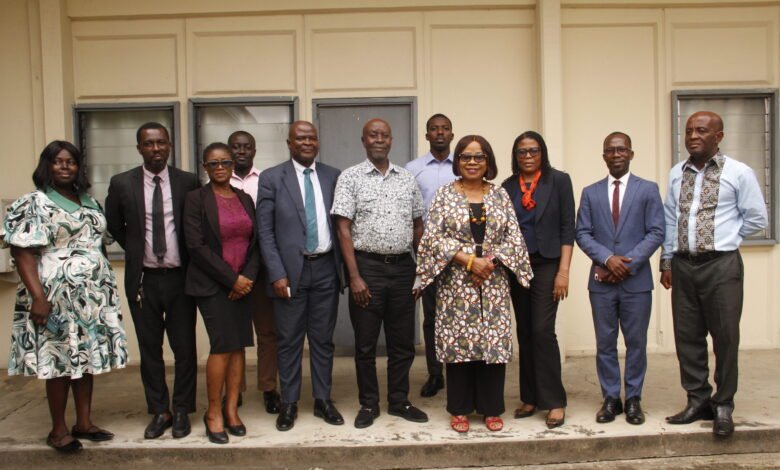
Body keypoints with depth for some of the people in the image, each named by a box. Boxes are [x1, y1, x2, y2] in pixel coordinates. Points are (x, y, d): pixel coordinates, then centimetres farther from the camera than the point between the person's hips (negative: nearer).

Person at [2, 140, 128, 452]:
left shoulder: (89, 203, 14)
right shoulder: (34, 203, -5)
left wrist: (107, 285, 13)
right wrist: (37, 297, -20)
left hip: (93, 294, 6)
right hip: (57, 295, -6)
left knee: (87, 357, 9)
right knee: (59, 360, 0)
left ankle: (84, 423, 21)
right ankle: (58, 430, 13)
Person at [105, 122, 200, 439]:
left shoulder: (189, 182, -3)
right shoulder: (122, 184, -1)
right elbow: (113, 225, 14)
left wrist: (191, 261, 4)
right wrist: (138, 250, 11)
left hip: (180, 277, -1)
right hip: (143, 279, 1)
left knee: (184, 348, 6)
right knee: (150, 350, 10)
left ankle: (181, 411, 21)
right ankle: (159, 411, 23)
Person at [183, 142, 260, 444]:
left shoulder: (245, 199, 11)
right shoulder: (196, 199, -2)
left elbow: (255, 242, 10)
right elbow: (196, 245, -10)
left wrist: (248, 276, -6)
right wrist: (231, 278, -12)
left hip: (243, 283, 5)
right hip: (212, 284, -4)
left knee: (239, 346, 4)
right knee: (223, 346, -10)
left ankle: (231, 410, 15)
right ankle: (214, 412, 6)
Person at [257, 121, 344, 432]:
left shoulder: (332, 176, 7)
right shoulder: (271, 178, -1)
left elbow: (340, 224, 10)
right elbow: (265, 231, -4)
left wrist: (345, 267, 4)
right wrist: (277, 274, -10)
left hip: (326, 268, 2)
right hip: (290, 270, -2)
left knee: (323, 339, 11)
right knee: (289, 341, 7)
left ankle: (323, 400, 24)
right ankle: (289, 403, 22)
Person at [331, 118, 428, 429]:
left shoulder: (407, 179, 9)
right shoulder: (350, 178, -2)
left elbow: (418, 226, 14)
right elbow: (344, 230, -6)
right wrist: (354, 276, -12)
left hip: (403, 267, 3)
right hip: (367, 266, -3)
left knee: (402, 341, 11)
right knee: (366, 342, 7)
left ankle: (399, 402, 26)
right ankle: (368, 404, 22)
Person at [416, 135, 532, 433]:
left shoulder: (500, 195, 7)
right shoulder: (445, 194, 1)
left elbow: (514, 238, 3)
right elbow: (433, 237, -7)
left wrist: (490, 261, -12)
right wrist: (468, 260, -14)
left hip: (494, 281, 2)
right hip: (456, 282, -1)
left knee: (494, 341, 3)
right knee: (457, 341, 2)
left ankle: (491, 408, 17)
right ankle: (460, 409, 16)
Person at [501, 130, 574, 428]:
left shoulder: (558, 180, 0)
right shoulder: (508, 186, 8)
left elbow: (567, 228, -4)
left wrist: (563, 271, -11)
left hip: (546, 264, -4)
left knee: (542, 331, -9)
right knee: (524, 333, 8)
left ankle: (554, 402, 2)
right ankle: (530, 398, 17)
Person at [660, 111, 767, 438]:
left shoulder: (739, 173, -4)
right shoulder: (676, 174, 8)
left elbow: (756, 218, 2)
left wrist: (723, 237, 4)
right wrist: (667, 261, 10)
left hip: (721, 266, -4)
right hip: (682, 266, 4)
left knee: (725, 338, 2)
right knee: (687, 337, 9)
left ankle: (723, 406, 17)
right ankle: (698, 401, 23)